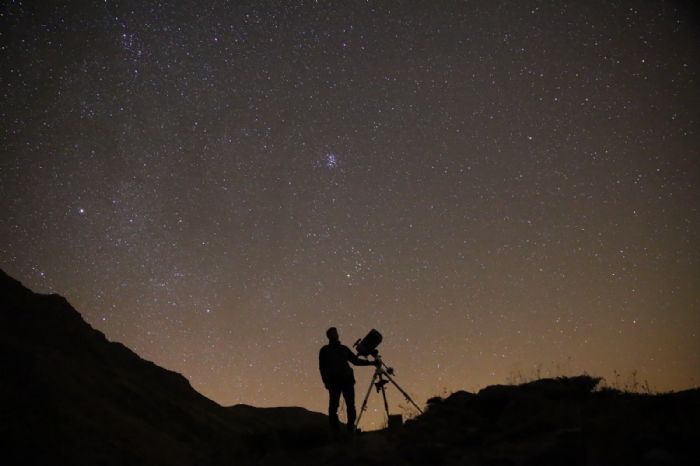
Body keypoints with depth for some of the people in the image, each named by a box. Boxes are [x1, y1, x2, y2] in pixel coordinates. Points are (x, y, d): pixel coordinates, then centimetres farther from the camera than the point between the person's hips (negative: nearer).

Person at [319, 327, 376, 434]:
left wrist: (371, 362, 10)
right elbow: (322, 367, 6)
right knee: (334, 405, -10)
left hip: (347, 380, 3)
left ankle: (351, 428, -3)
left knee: (351, 405, -6)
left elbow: (356, 360, 20)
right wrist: (326, 382, -7)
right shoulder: (325, 350, 11)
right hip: (334, 381, -3)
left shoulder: (344, 348, 21)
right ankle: (334, 429, -7)